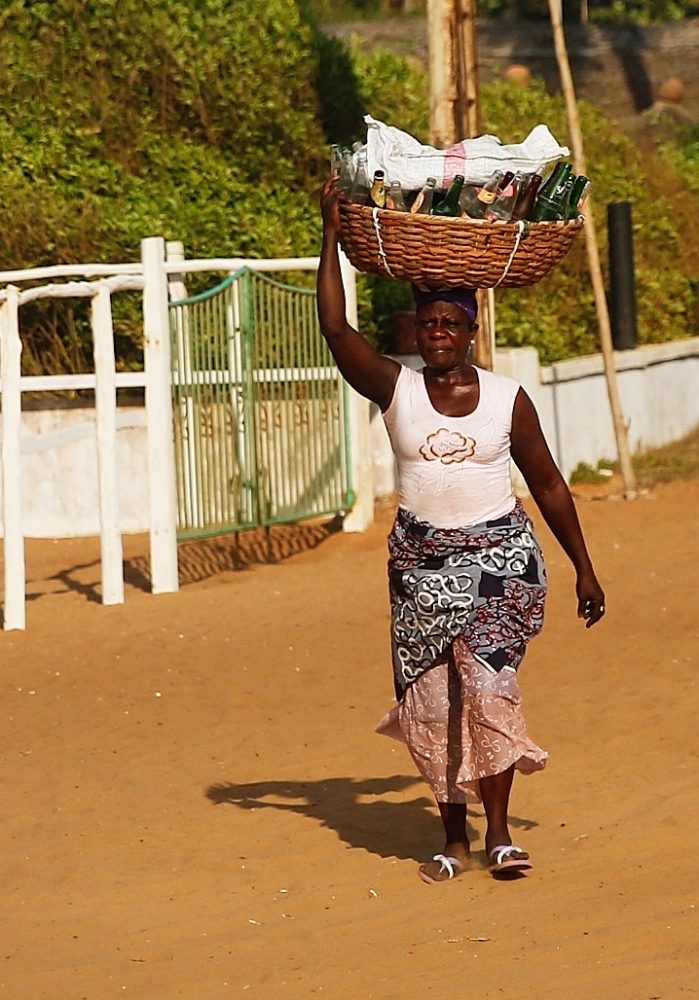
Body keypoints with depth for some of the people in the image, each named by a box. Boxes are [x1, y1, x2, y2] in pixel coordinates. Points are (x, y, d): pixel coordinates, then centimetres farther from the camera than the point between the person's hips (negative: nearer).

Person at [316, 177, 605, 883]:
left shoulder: (507, 399, 1)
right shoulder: (396, 390, 0)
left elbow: (548, 485, 7)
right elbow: (337, 330, -12)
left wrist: (583, 568, 8)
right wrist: (332, 236, -13)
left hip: (501, 557, -1)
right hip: (422, 560, 2)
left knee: (489, 679, -17)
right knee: (431, 700, 1)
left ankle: (499, 831, -10)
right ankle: (454, 836, 15)